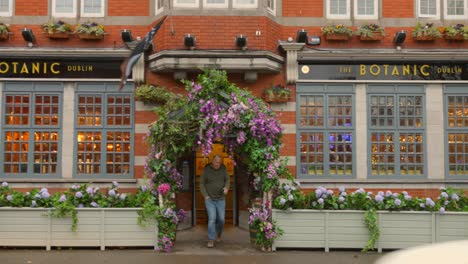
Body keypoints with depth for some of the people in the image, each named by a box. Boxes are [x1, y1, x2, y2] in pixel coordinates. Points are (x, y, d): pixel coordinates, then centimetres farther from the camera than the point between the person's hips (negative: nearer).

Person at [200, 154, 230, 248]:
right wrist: (205, 195, -14)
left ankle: (218, 233, 34)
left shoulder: (223, 168, -4)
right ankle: (211, 240, -11)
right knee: (212, 218, -16)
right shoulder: (206, 170, -10)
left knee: (221, 219, 3)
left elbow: (227, 180, 1)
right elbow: (202, 184, -3)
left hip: (221, 199, 2)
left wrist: (226, 188, -21)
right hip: (209, 199, -2)